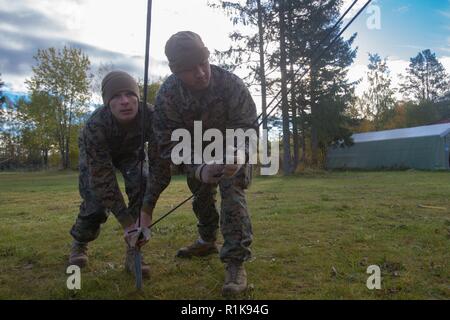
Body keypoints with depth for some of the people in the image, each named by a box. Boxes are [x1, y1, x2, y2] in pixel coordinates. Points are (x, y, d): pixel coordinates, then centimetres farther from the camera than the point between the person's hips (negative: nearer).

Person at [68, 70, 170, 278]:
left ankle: (133, 251, -10)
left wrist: (146, 214, -42)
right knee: (96, 199, -13)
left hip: (130, 151, 2)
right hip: (95, 154, -1)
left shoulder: (151, 117, -37)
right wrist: (127, 223, -40)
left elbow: (159, 165, -36)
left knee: (142, 185, -23)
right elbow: (103, 180, -38)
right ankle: (79, 243, 21)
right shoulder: (95, 126, -40)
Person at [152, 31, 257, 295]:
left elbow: (246, 126, -29)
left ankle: (236, 261, -16)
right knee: (201, 194, 17)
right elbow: (170, 142, -28)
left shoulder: (232, 85, -35)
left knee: (232, 192, -22)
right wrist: (198, 169, -44)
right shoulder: (167, 95, -29)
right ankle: (208, 241, 42)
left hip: (234, 149, -3)